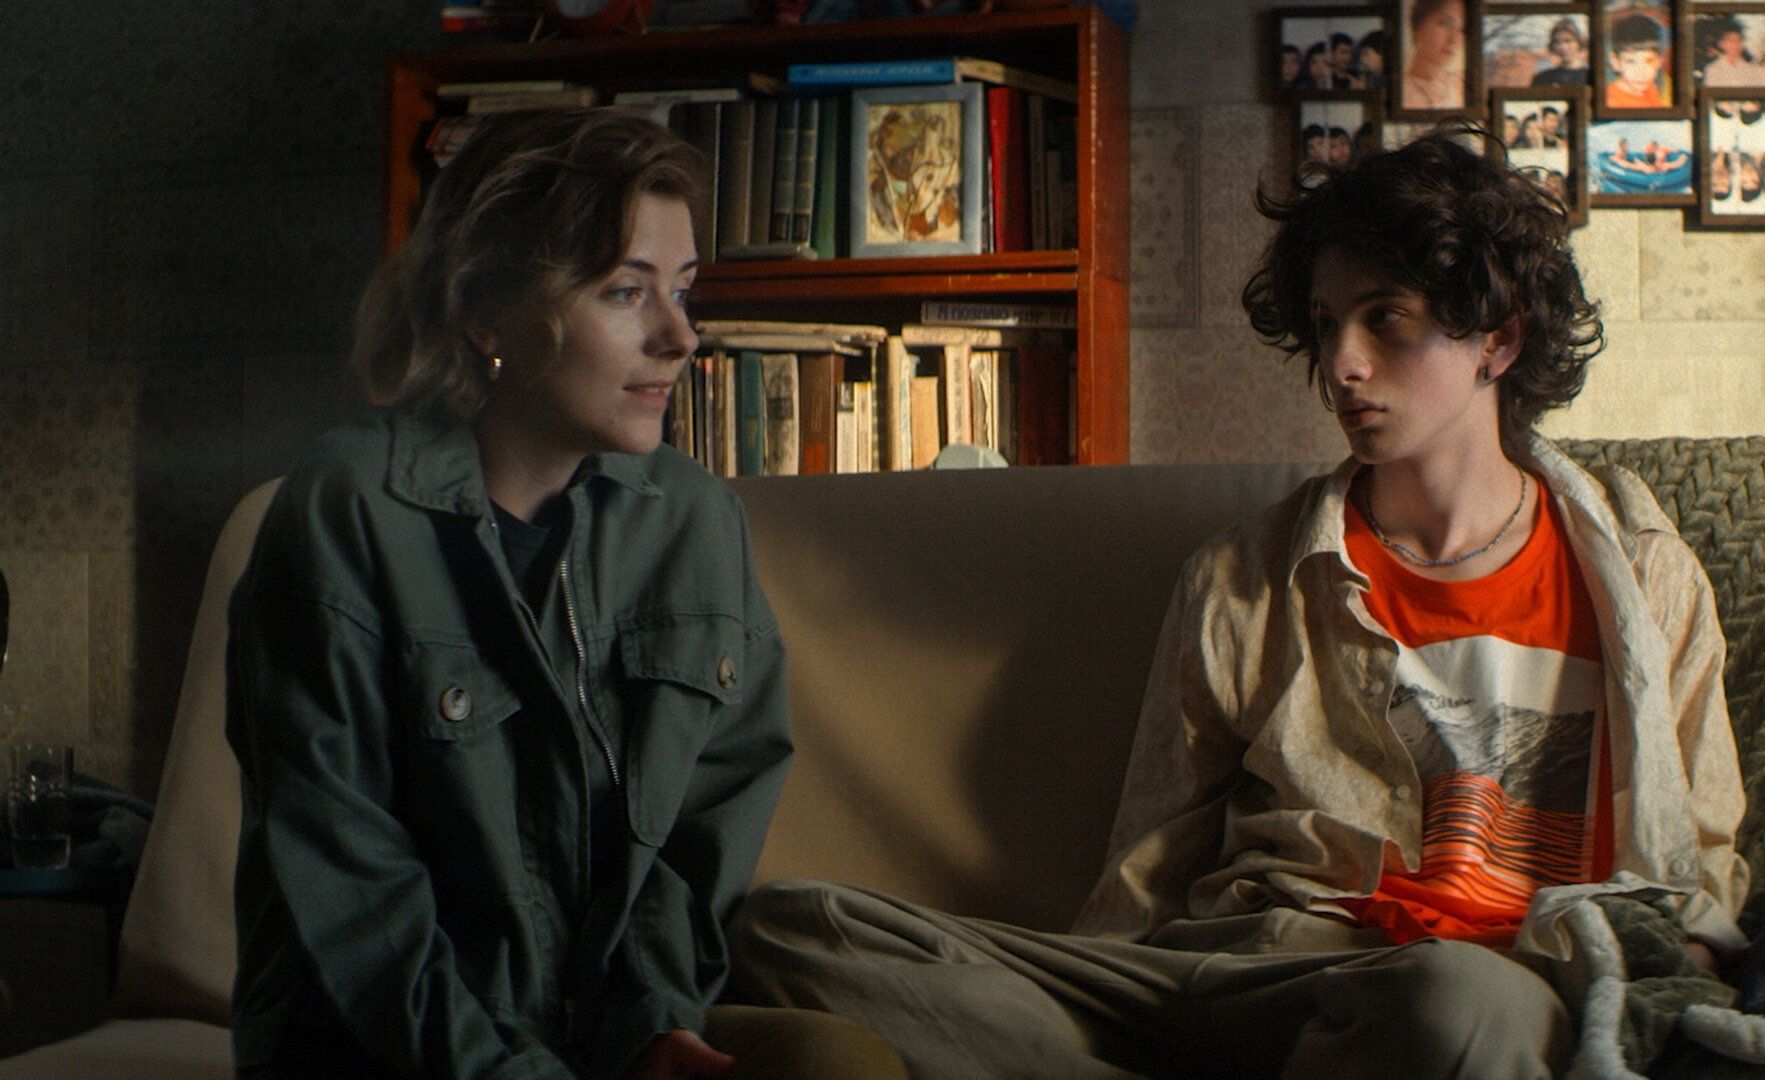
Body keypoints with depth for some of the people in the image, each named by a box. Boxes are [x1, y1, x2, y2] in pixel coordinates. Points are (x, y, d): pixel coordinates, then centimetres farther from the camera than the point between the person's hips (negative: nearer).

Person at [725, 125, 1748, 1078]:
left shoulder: (1649, 576, 18)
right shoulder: (1242, 585, 18)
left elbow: (1703, 872, 23)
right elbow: (1148, 878, 16)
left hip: (1515, 984, -2)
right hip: (1241, 977, 3)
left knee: (1456, 997, -47)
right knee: (791, 929, -21)